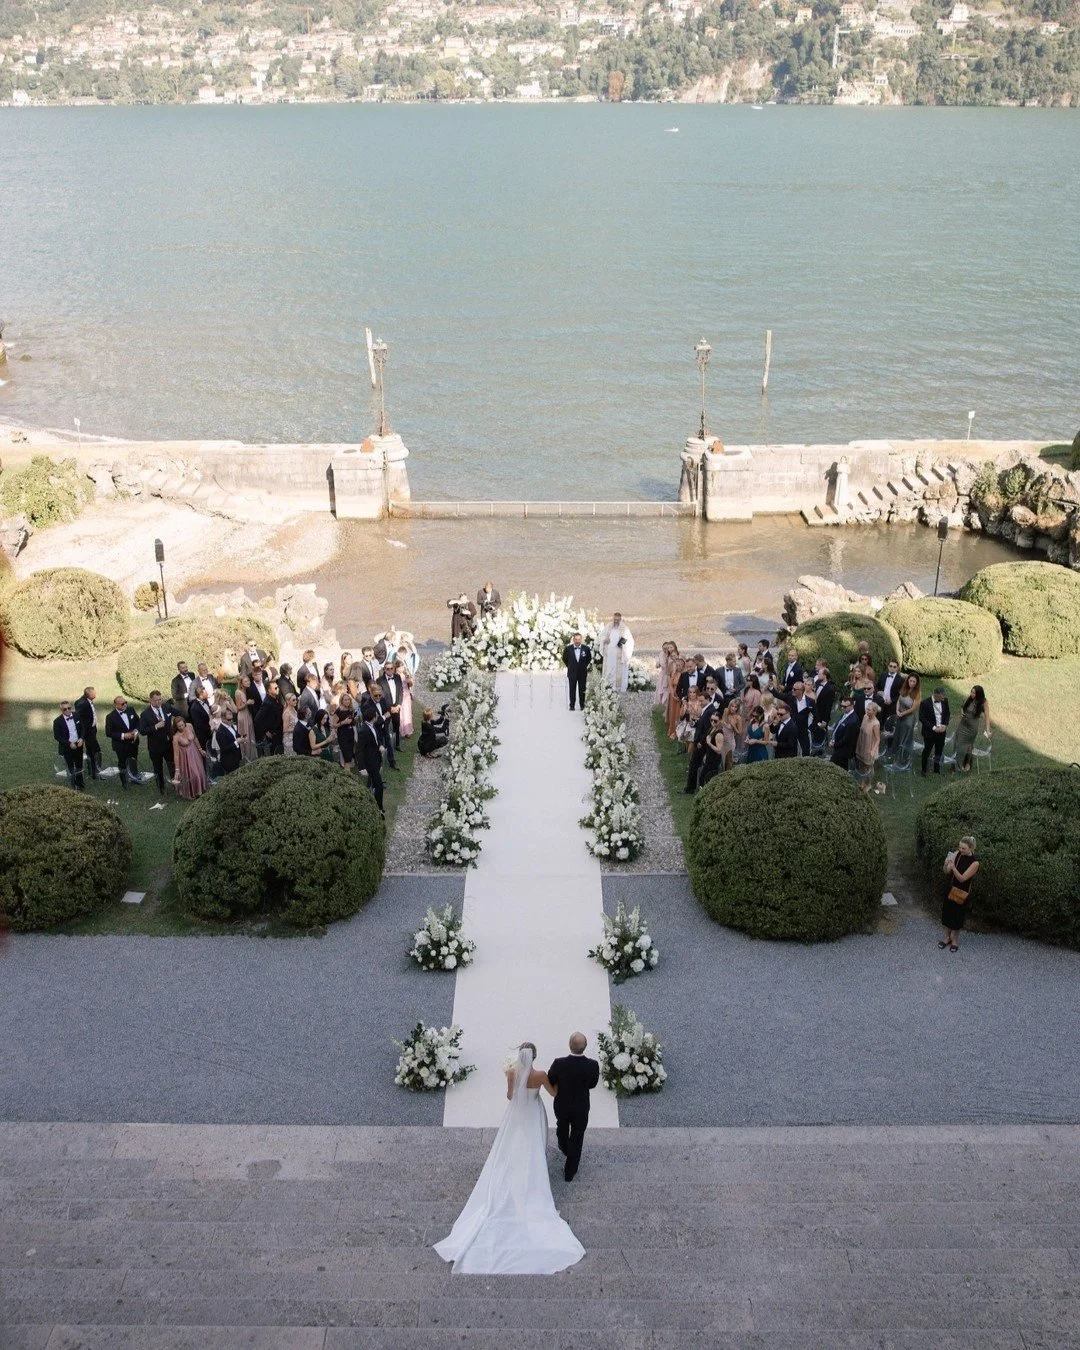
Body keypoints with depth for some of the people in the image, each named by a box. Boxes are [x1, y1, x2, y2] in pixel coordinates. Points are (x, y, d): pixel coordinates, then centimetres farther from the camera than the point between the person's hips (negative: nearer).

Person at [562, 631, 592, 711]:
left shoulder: (586, 649, -5)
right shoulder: (568, 649, -5)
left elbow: (589, 659, 11)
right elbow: (564, 659, 11)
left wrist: (585, 666, 8)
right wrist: (569, 666, 11)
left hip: (583, 673, 0)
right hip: (572, 673, 0)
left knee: (582, 690, 5)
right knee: (572, 690, 2)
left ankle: (582, 706, 14)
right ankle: (572, 706, 8)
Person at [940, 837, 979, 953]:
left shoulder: (974, 863, -20)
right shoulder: (957, 855, -7)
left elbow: (962, 878, -23)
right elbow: (947, 872, -4)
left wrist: (953, 867, -37)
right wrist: (946, 864, -26)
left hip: (962, 892, -4)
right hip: (950, 888, 4)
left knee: (958, 915, 8)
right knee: (946, 911, 13)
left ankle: (955, 939, 29)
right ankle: (947, 937, 32)